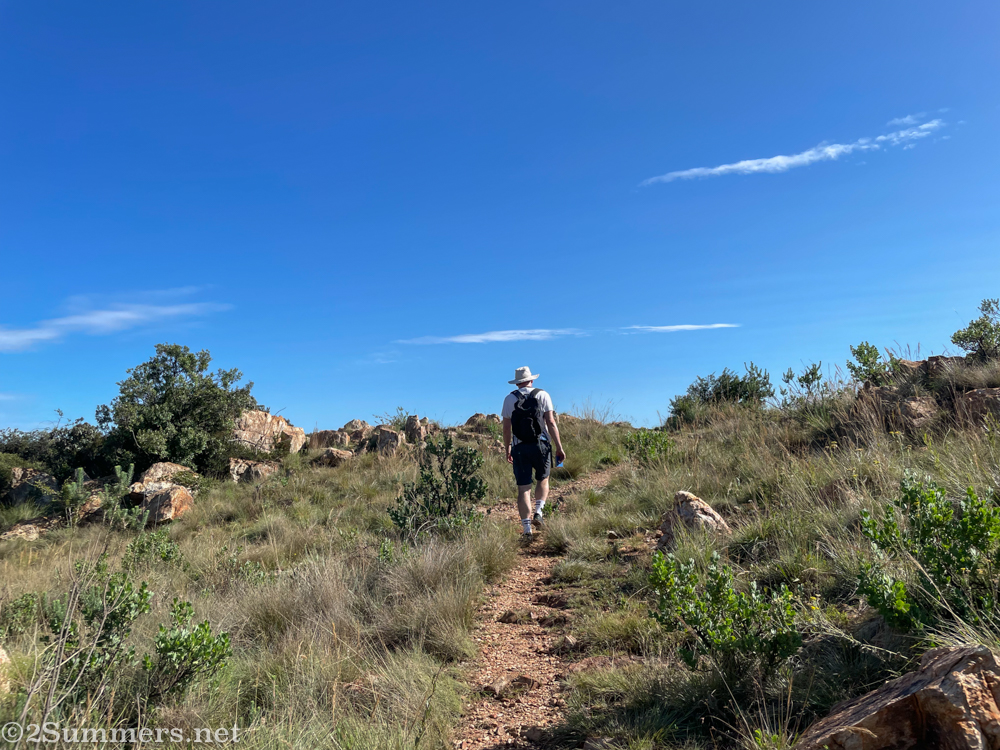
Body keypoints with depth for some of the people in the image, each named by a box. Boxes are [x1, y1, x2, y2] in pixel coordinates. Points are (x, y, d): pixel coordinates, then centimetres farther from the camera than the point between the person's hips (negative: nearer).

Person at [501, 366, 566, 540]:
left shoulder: (509, 399, 6)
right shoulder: (542, 395, 2)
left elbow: (506, 427, 4)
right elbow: (551, 423, -5)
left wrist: (507, 449, 14)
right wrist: (559, 447, -2)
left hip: (519, 448, 1)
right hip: (540, 445, 0)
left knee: (523, 488, 1)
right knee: (543, 480, 21)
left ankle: (526, 529, -4)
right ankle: (539, 513, 2)